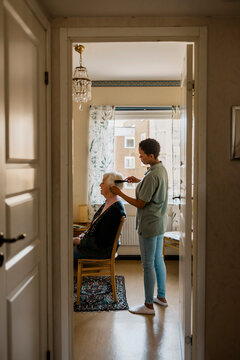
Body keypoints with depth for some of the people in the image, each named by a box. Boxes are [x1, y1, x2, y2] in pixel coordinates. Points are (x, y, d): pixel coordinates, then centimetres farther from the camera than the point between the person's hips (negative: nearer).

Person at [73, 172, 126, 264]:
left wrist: (81, 242, -15)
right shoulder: (107, 203, 6)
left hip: (103, 250, -10)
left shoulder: (115, 210, -26)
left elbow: (101, 241, -25)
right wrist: (84, 234, 5)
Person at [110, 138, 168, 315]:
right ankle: (161, 297, 33)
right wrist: (140, 181, 13)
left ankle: (149, 305, 12)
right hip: (160, 222, 10)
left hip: (150, 224, -10)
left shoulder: (152, 176, -24)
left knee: (148, 264, 1)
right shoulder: (162, 169, 6)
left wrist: (120, 193, -11)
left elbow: (141, 204, -20)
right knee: (158, 260, 19)